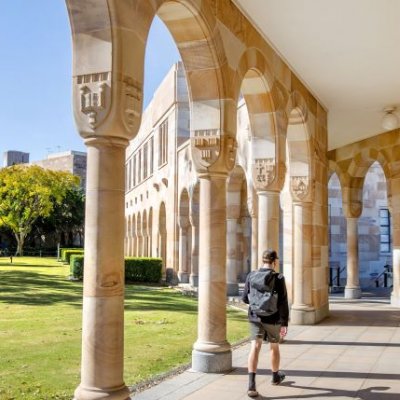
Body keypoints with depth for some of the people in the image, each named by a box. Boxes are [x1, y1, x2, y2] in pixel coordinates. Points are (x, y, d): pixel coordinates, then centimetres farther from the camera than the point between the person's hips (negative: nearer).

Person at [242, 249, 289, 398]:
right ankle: (275, 377, 41)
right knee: (274, 347, 19)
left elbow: (245, 298, 3)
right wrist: (284, 323, -9)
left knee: (255, 348, -3)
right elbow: (283, 303, -14)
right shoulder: (278, 278, -12)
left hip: (255, 318, 2)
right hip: (272, 319, -1)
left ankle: (251, 385, -15)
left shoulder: (251, 276, -3)